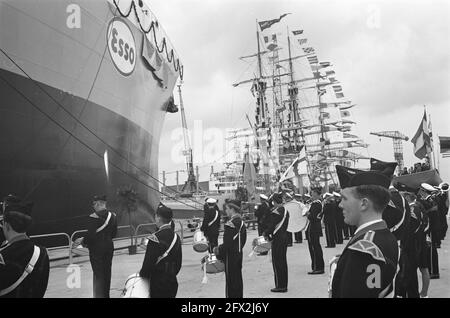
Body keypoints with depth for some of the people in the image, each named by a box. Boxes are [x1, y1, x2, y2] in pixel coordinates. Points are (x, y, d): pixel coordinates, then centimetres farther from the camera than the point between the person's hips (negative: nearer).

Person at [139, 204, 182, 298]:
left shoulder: (155, 238, -18)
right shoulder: (176, 237, 5)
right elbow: (179, 263, 10)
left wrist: (142, 274, 1)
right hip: (172, 282, 7)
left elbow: (148, 261, -17)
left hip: (158, 283, -7)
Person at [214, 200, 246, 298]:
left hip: (230, 257, -9)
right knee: (238, 280, 17)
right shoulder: (241, 222, 7)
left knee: (230, 281, 0)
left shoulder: (230, 224, -21)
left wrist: (218, 250, -7)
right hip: (239, 255, 9)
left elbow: (227, 244, -22)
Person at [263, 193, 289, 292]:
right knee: (283, 261, 14)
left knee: (277, 262, 0)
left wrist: (265, 233, 1)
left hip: (277, 239, -8)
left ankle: (280, 286, 5)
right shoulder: (285, 211, 8)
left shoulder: (275, 213, -18)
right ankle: (284, 285, 21)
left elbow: (271, 227, -18)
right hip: (285, 238, 8)